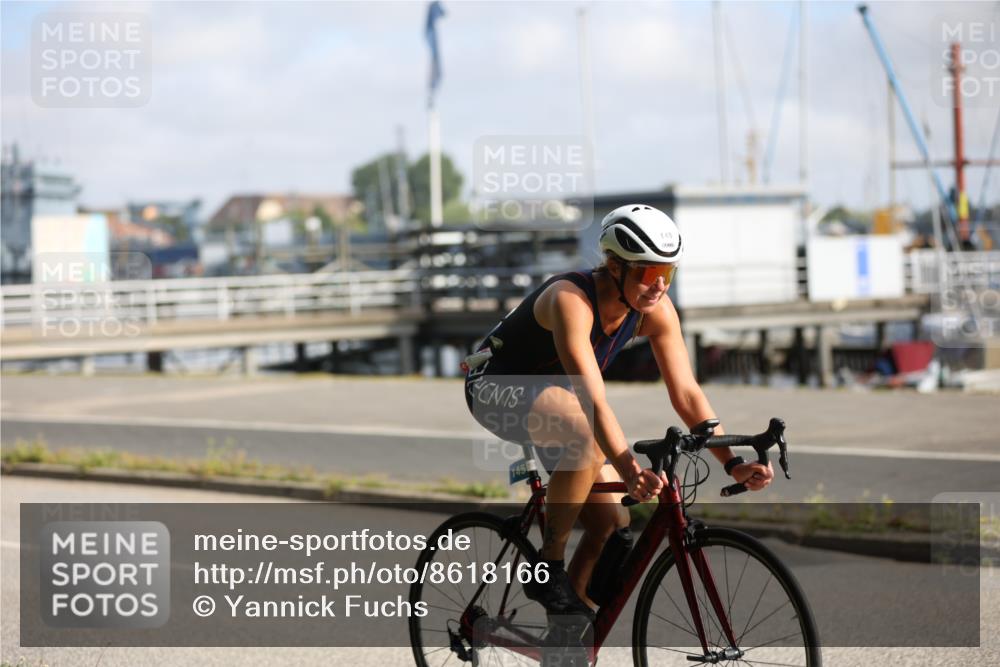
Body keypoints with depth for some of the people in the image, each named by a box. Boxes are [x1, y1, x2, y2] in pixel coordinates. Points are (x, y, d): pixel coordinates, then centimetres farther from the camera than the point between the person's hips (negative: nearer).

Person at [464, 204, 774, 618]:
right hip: (496, 387, -7)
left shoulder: (657, 311, -14)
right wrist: (629, 471, -54)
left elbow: (686, 393, -14)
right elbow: (595, 401, -43)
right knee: (589, 436, -37)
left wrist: (731, 463, -25)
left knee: (612, 524, -6)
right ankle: (548, 567, -21)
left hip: (553, 396, 7)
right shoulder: (571, 300, -34)